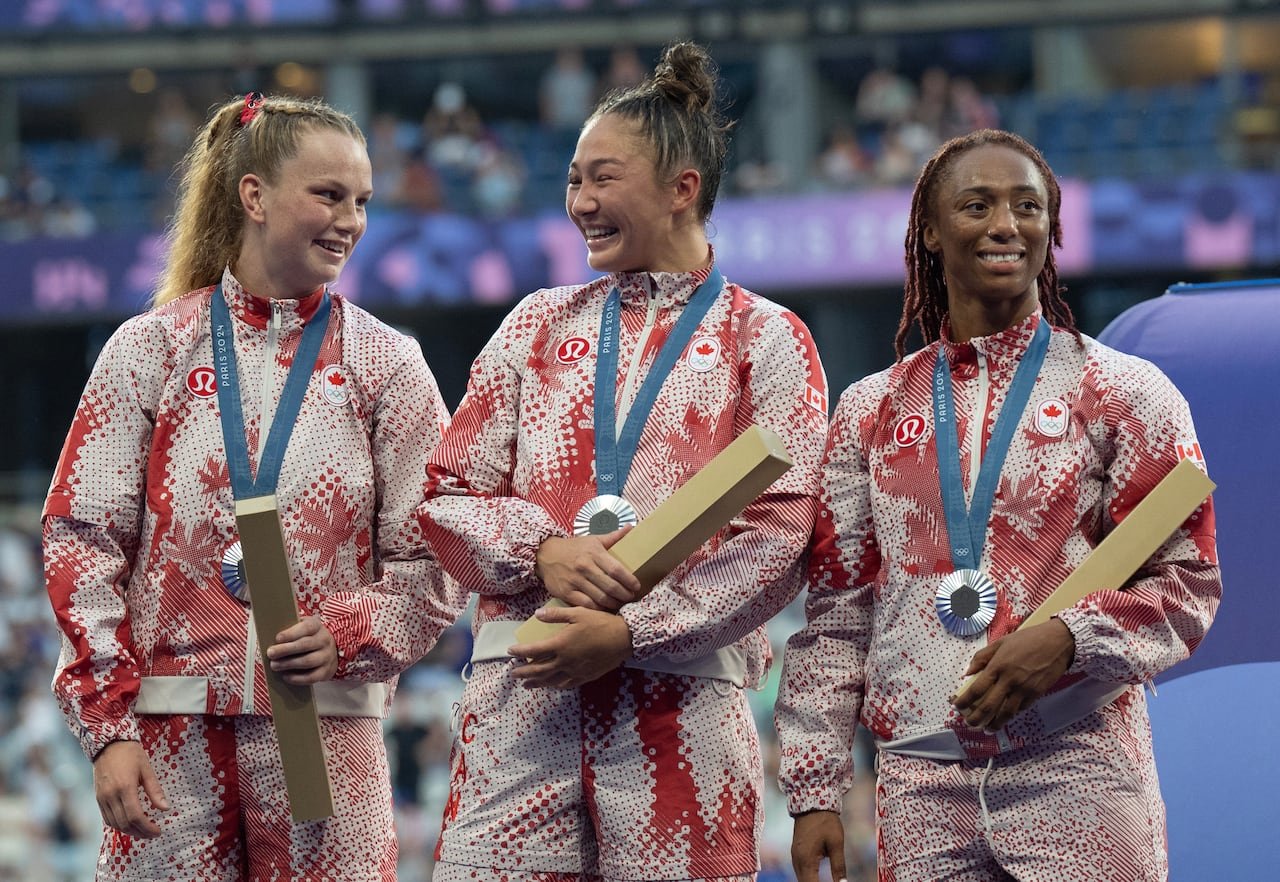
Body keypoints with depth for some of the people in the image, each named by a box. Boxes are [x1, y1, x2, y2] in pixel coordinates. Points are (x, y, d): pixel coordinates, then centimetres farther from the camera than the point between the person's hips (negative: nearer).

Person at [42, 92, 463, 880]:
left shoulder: (384, 364, 9)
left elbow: (433, 559, 8)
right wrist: (107, 726, -4)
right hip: (172, 728, 0)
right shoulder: (152, 349, 7)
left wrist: (349, 636, -12)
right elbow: (81, 538, 4)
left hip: (327, 732, 1)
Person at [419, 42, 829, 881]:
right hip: (519, 697, 2)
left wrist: (630, 633, -12)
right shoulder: (541, 325, 18)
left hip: (682, 704, -2)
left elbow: (779, 538, -2)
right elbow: (447, 495, 14)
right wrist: (541, 552, -8)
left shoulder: (764, 340, 8)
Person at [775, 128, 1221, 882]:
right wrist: (813, 791, 6)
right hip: (920, 786, 2)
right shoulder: (873, 411, 13)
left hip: (1079, 784, -2)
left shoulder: (1126, 395, 4)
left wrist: (1067, 641, -16)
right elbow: (835, 612, 12)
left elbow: (1188, 584, 1)